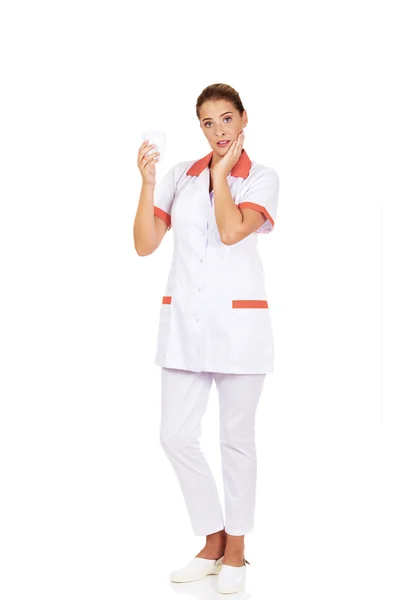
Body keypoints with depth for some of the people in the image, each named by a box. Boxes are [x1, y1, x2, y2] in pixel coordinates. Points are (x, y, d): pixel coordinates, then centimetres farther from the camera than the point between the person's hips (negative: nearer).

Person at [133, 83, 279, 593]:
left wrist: (221, 171, -8)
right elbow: (145, 244, 2)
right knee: (176, 436, 2)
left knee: (236, 439, 6)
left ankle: (235, 550, 22)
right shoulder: (180, 175, 9)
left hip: (238, 320, -3)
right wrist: (147, 180, -6)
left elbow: (232, 230, -18)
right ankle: (212, 543, 21)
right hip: (183, 320, 3)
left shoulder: (262, 178, 1)